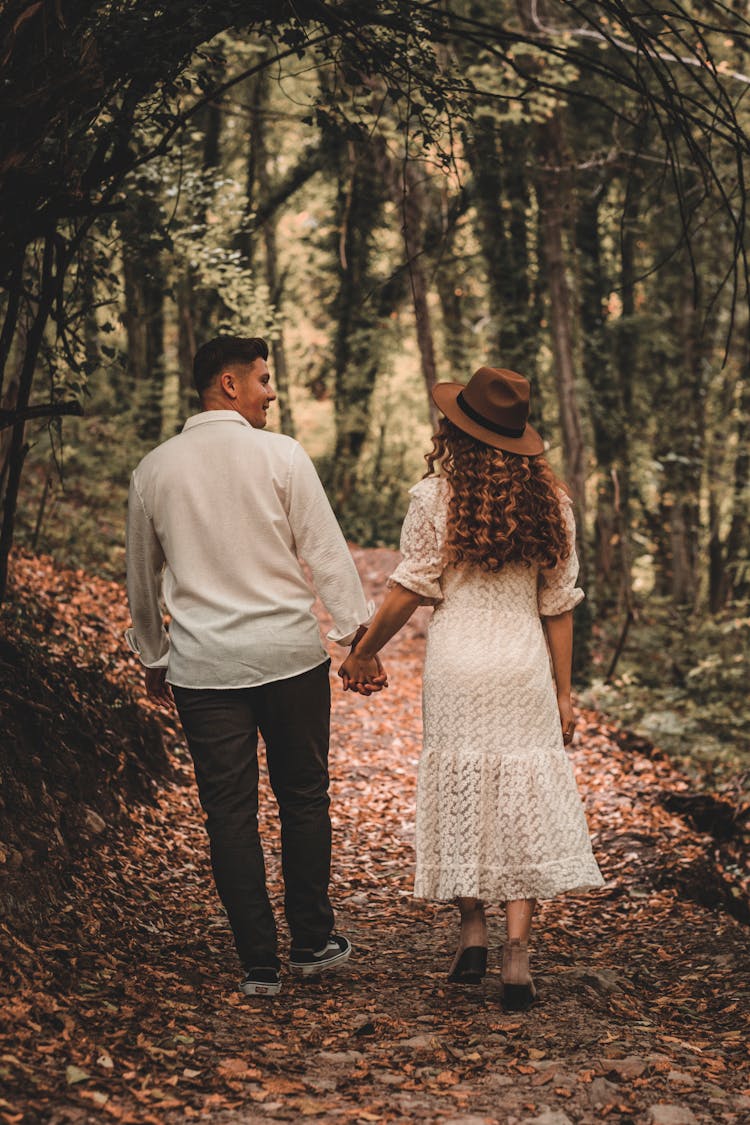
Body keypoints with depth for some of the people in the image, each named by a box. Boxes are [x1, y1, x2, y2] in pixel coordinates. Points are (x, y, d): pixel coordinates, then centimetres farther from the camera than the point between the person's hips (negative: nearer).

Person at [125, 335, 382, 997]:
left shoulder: (154, 469, 6)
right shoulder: (281, 456, -5)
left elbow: (142, 577, 15)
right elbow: (326, 552, -6)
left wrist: (153, 658, 27)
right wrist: (357, 635, 0)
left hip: (202, 665, 2)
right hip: (289, 654, -2)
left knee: (230, 813, 6)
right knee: (303, 797, 13)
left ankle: (258, 963, 9)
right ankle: (313, 943, 21)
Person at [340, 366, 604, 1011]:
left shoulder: (436, 496, -8)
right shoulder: (548, 499, 3)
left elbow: (408, 591, -6)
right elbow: (558, 604, 5)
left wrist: (364, 654, 8)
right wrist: (564, 692, 11)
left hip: (459, 664, -2)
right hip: (526, 667, 2)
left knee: (461, 794, 12)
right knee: (524, 801, 5)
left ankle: (473, 930, 12)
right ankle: (517, 951, 0)